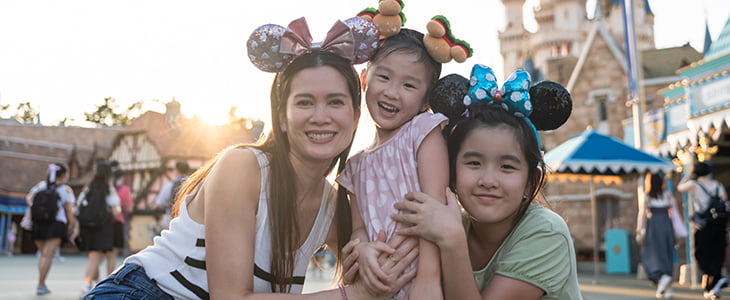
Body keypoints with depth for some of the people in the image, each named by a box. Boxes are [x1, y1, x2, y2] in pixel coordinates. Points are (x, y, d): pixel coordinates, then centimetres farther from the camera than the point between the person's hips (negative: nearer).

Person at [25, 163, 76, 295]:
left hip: (38, 223, 5)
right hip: (56, 223, -5)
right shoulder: (66, 189, 3)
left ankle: (42, 283, 12)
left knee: (44, 254, 17)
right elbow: (69, 211, -2)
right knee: (48, 255, -6)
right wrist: (71, 225, 8)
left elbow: (29, 197, 4)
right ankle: (40, 286, -10)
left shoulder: (41, 185, 16)